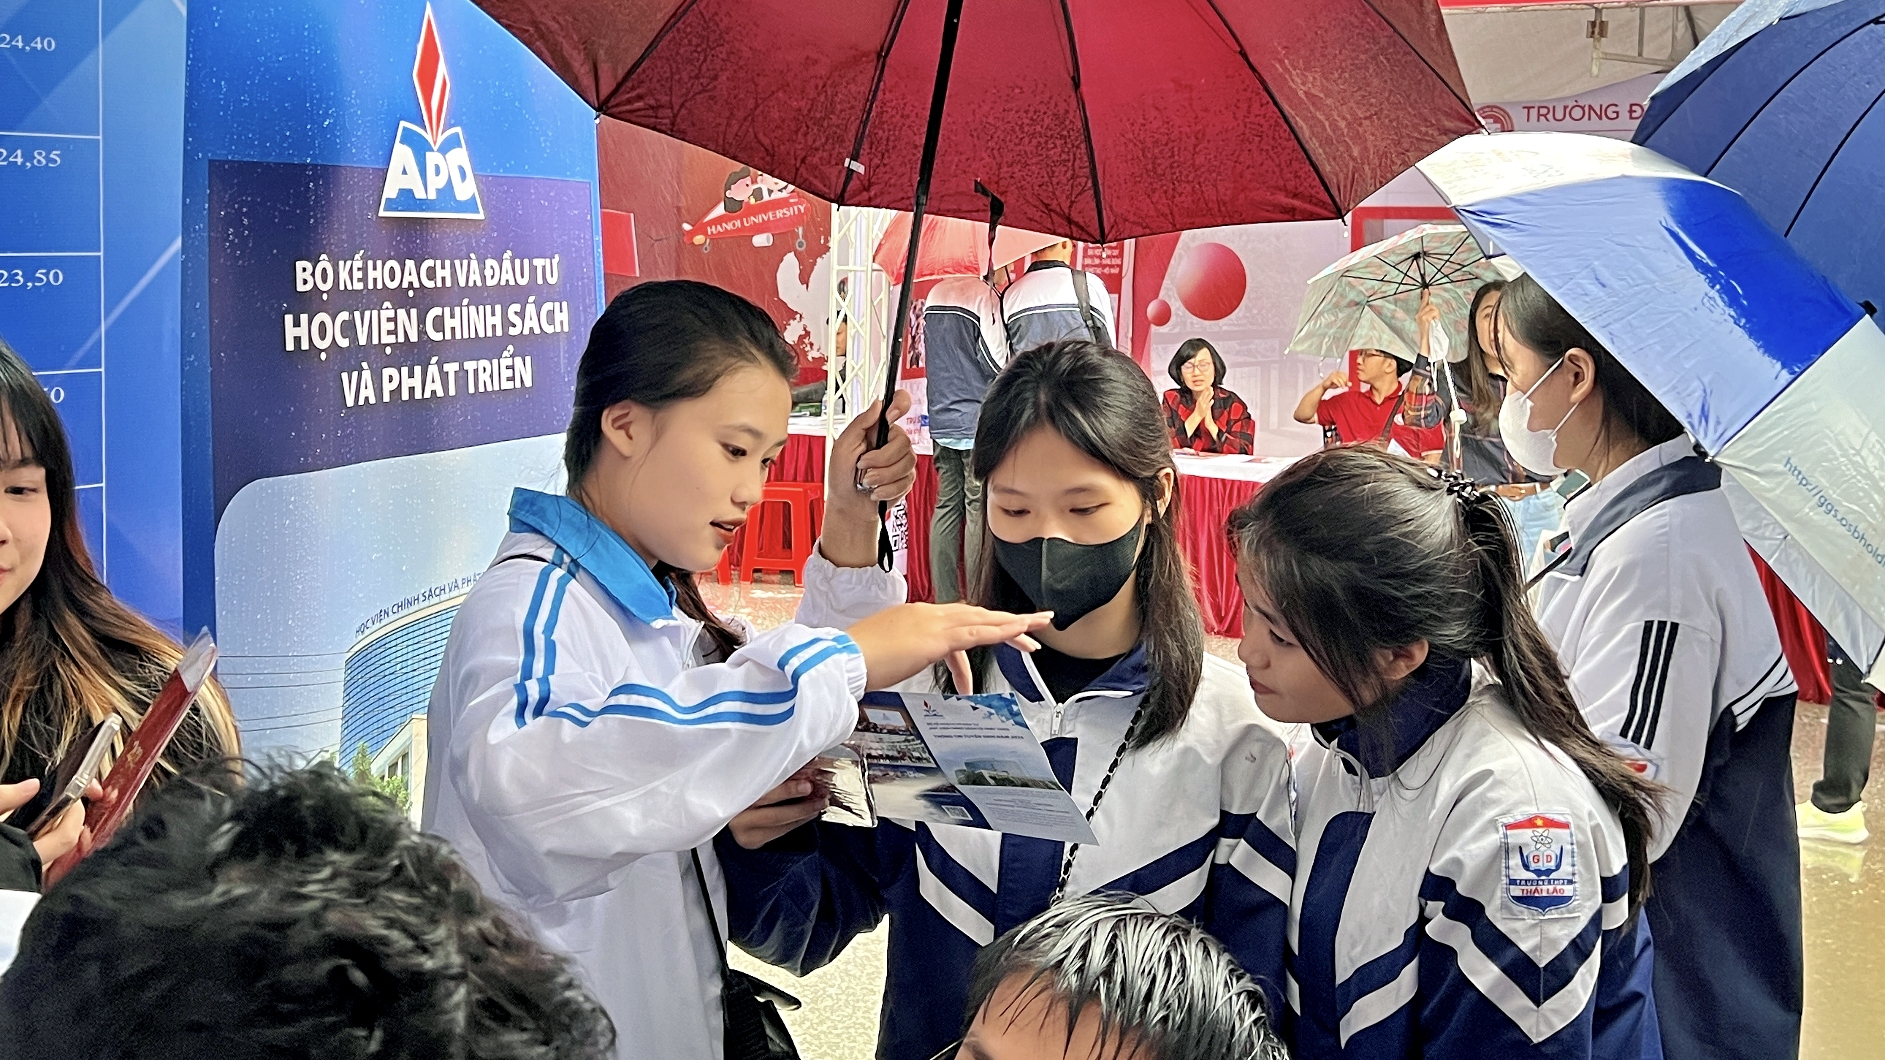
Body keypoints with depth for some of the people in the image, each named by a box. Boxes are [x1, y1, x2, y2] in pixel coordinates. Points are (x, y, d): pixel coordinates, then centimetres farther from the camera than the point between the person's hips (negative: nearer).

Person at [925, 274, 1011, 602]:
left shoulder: (935, 294, 9)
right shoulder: (984, 294, -14)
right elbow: (996, 360, -14)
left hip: (941, 420, 7)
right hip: (977, 418, -7)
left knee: (947, 506, 9)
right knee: (979, 509, -3)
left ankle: (944, 598, 10)